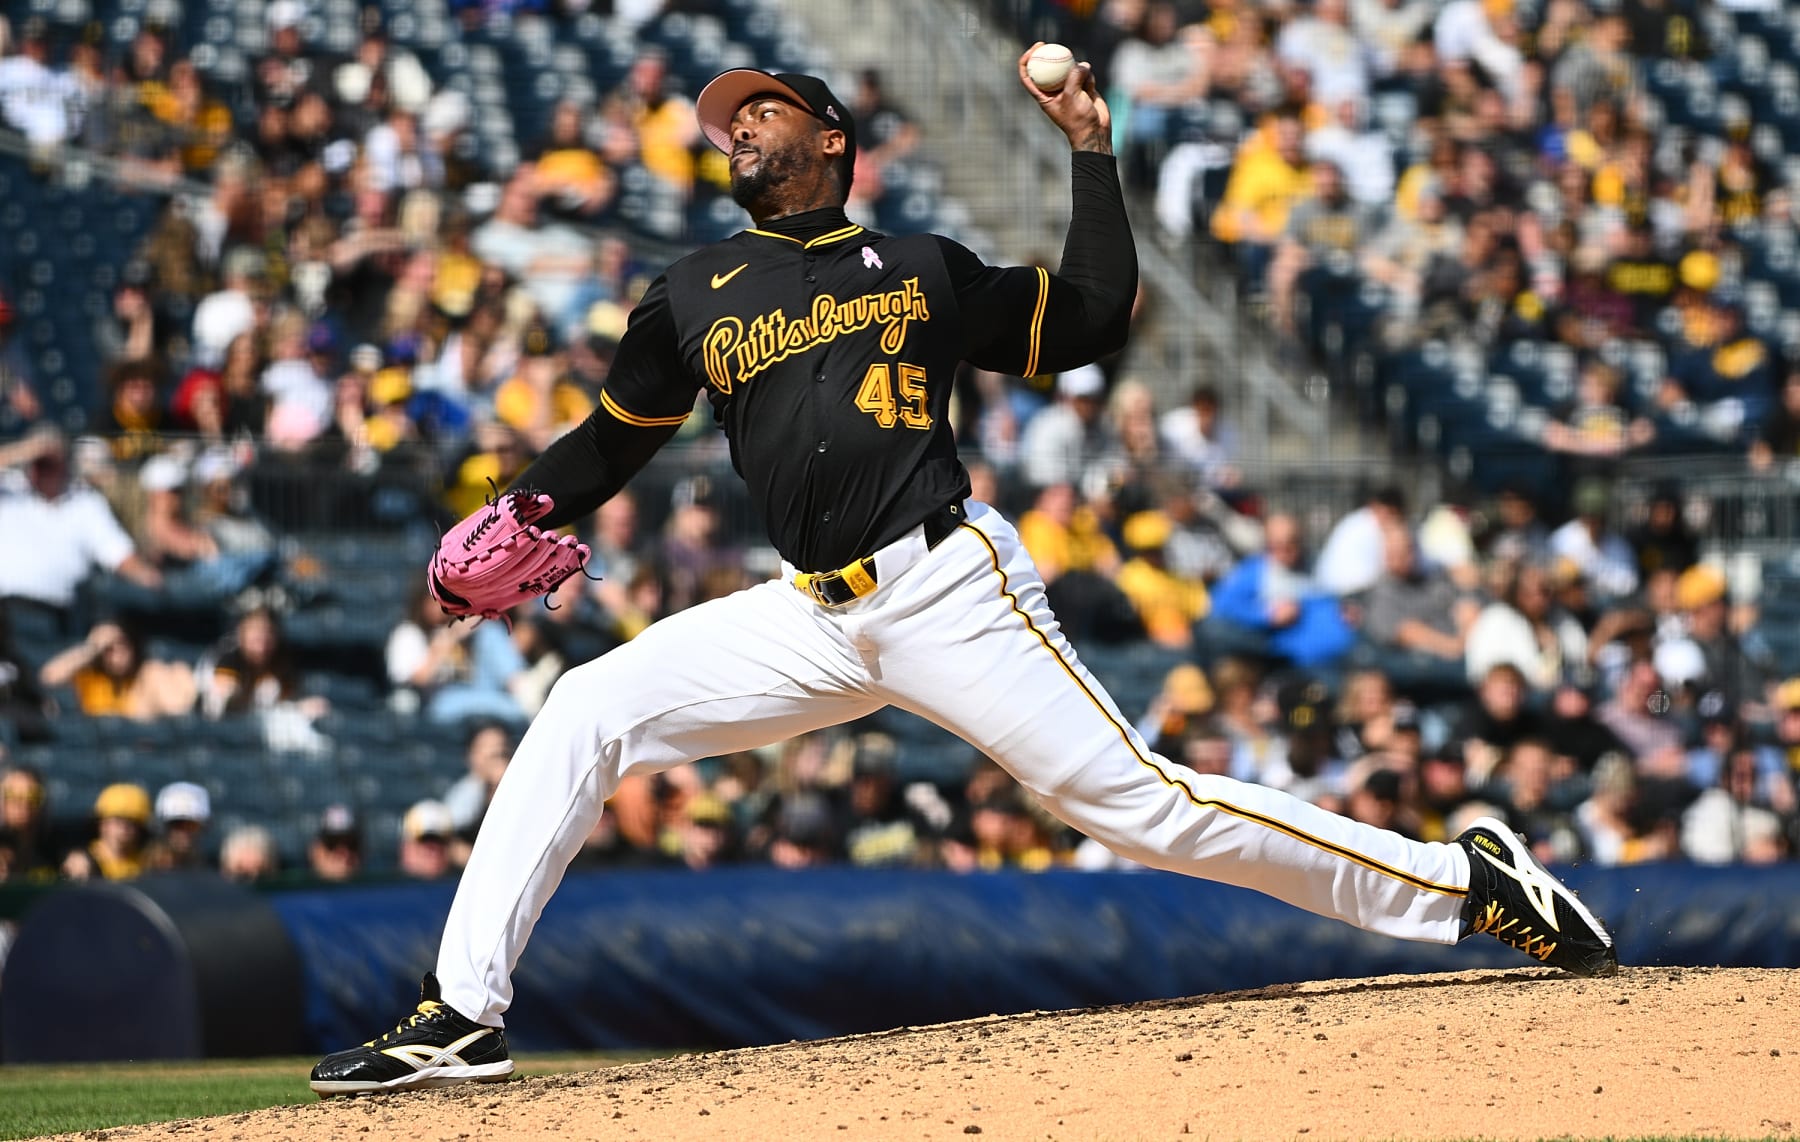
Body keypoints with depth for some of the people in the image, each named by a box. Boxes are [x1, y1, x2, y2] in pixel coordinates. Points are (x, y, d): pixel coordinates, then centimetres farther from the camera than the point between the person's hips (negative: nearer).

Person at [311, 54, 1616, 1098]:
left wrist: (1091, 150, 9)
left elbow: (1092, 321, 12)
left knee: (1136, 800, -12)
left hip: (950, 588, -4)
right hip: (813, 618, 4)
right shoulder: (692, 300, 15)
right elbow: (615, 439, 20)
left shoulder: (921, 269, 9)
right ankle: (462, 1019, -9)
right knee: (588, 712, -10)